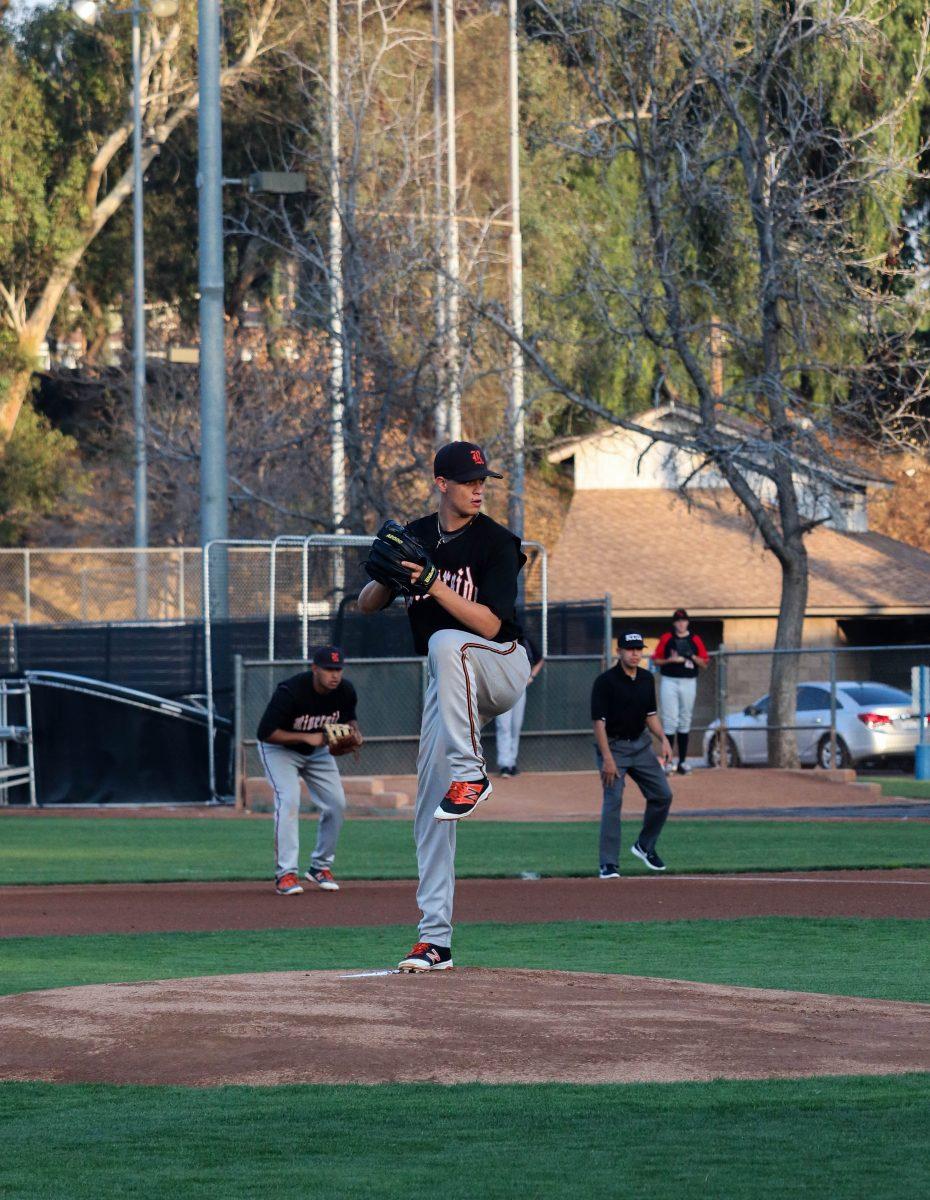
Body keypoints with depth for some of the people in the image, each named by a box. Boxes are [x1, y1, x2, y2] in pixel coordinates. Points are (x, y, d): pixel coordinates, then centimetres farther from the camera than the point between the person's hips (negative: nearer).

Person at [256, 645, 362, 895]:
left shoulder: (345, 691, -17)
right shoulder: (290, 692, -34)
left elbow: (348, 717, 6)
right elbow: (265, 733, -32)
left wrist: (354, 731, -18)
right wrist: (306, 737, -37)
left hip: (317, 750, 6)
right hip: (279, 749, -6)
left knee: (337, 804, -4)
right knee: (289, 800, -25)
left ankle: (321, 866, 14)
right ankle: (286, 873, -23)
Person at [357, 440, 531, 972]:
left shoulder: (497, 543, -12)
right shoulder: (415, 538, 4)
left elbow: (489, 624, -21)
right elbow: (366, 605, 5)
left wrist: (434, 583, -30)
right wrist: (388, 577, -17)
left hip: (502, 666, -5)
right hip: (448, 683, 5)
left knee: (446, 644, -39)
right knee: (430, 812, -3)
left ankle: (470, 774, -33)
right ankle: (436, 939, -2)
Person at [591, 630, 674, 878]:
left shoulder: (647, 679, 6)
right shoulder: (605, 681, -15)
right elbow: (598, 721, -17)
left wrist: (663, 739, 1)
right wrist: (607, 758, -24)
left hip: (641, 743, 6)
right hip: (614, 746, -6)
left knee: (662, 795, 4)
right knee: (613, 801, -14)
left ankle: (645, 846, 23)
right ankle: (608, 864, -12)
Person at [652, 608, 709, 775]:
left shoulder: (695, 640, 7)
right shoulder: (666, 638, 3)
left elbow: (704, 665, 6)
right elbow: (656, 660, 3)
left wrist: (693, 657, -12)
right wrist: (671, 660, -13)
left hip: (689, 683, 2)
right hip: (669, 682, -2)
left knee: (685, 722, 7)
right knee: (670, 721, -7)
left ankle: (682, 761, 12)